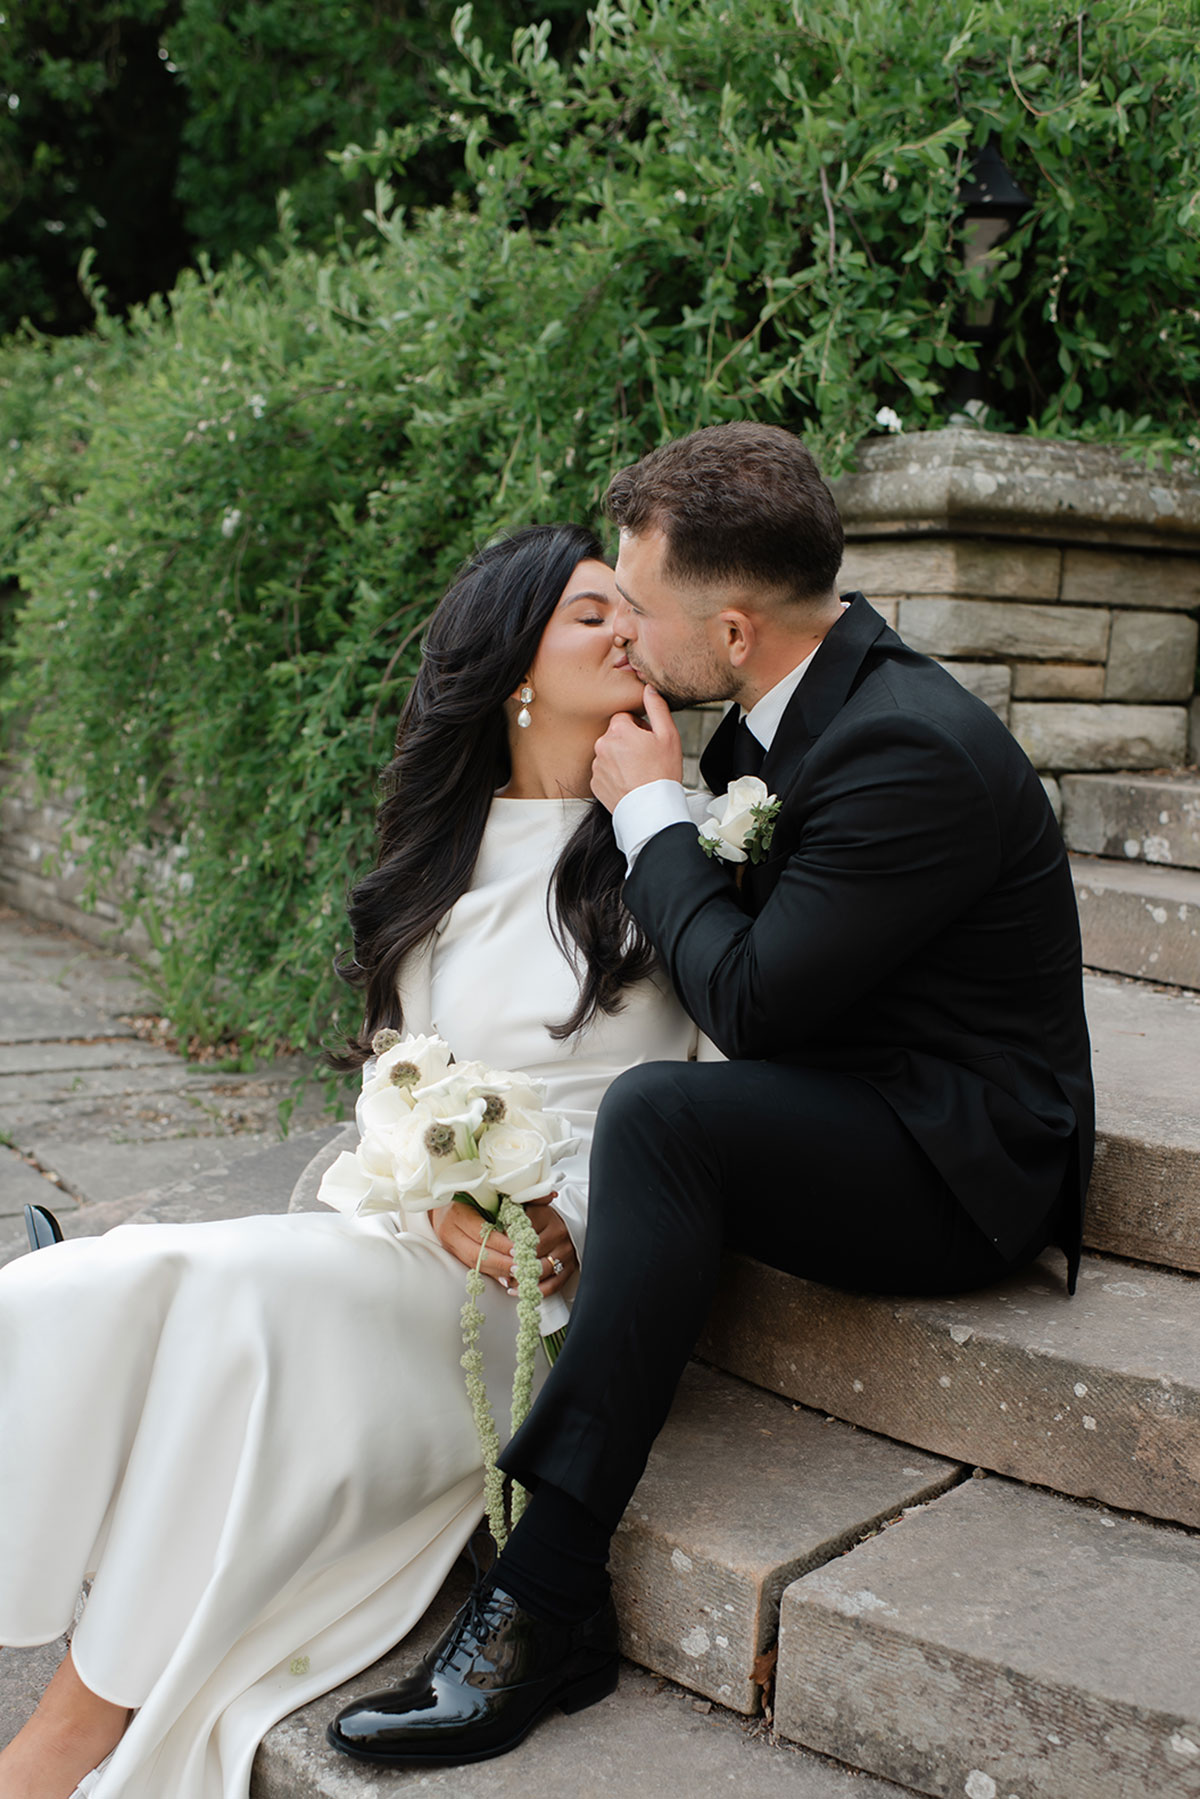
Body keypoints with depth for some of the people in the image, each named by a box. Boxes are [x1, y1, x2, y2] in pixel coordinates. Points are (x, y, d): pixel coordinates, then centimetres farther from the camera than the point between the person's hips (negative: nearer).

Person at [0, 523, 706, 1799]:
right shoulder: (443, 857, 15)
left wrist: (570, 1220, -17)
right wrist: (442, 1195, -9)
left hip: (578, 1270, -4)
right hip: (412, 1237, 5)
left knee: (241, 1286, -30)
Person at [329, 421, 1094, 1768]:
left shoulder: (911, 750, -25)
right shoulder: (789, 707, 4)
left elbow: (744, 1000, -23)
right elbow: (742, 928, 14)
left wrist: (651, 808, -12)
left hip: (960, 1172, -10)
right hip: (848, 1109, 10)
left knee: (657, 1113, -32)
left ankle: (545, 1596, -25)